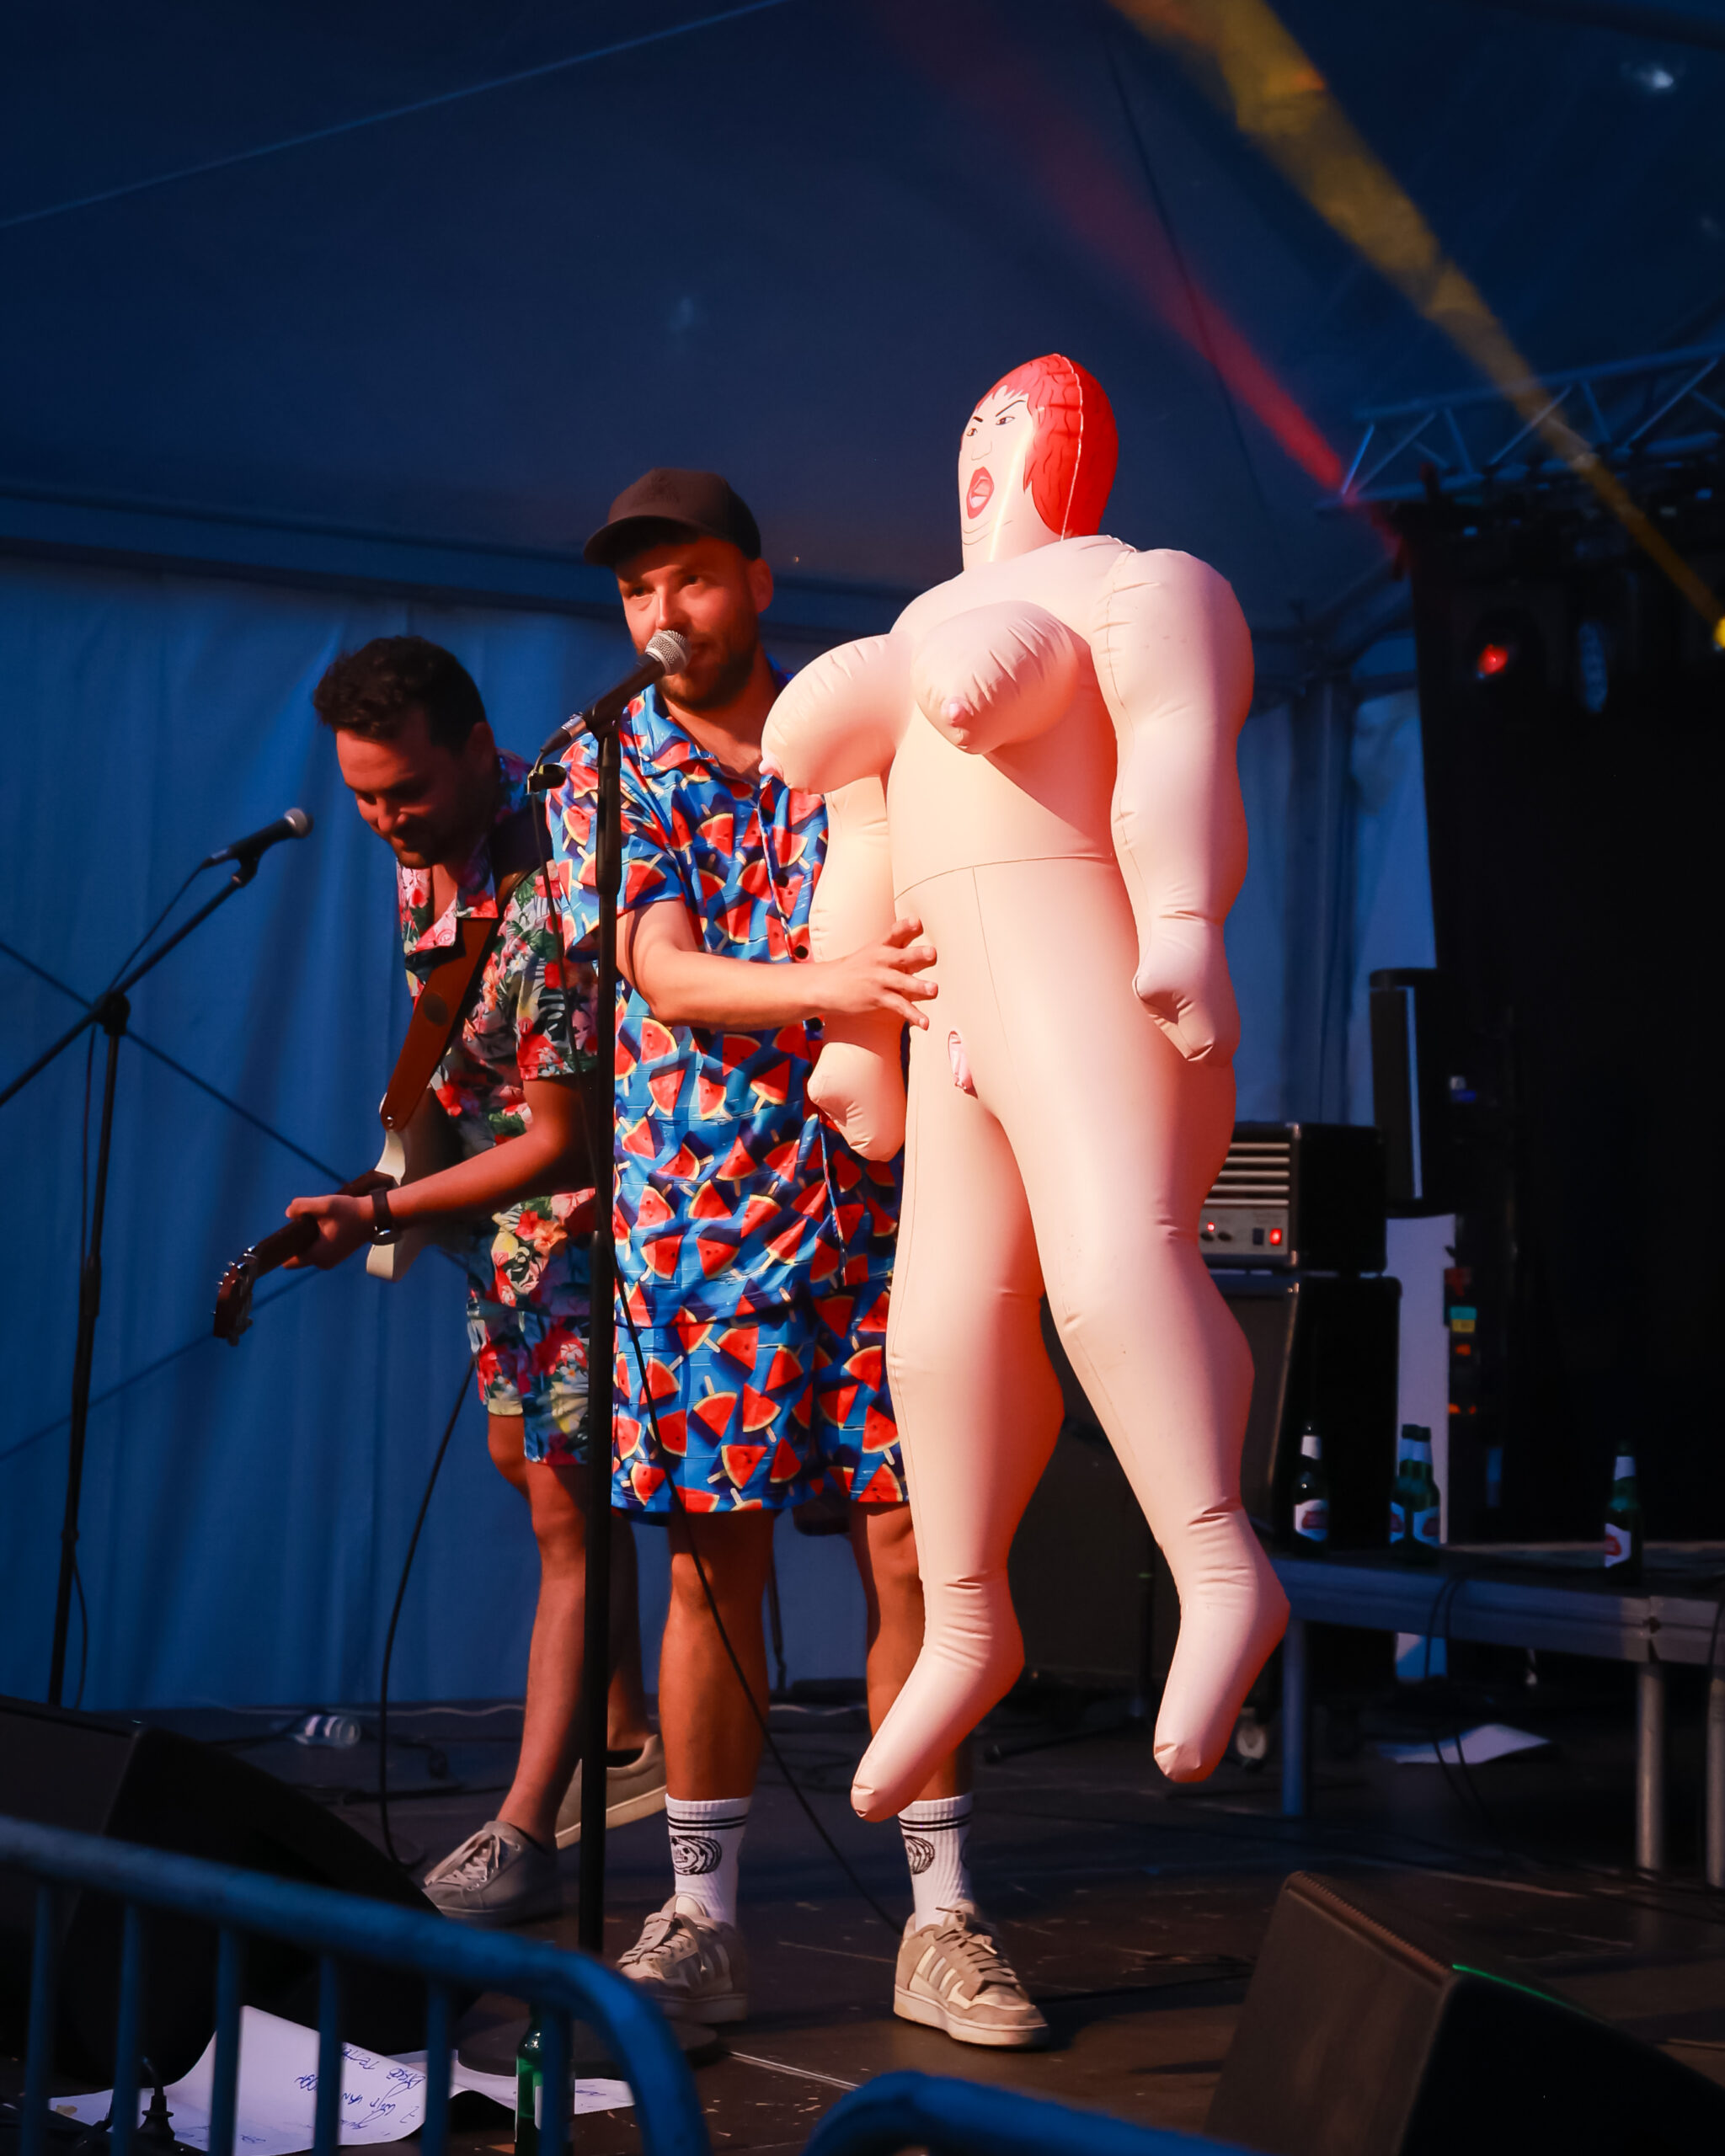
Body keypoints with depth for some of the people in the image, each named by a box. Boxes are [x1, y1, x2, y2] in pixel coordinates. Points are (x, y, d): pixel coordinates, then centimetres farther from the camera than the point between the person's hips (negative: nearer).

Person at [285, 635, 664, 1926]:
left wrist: (380, 1215, -28)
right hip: (509, 1201, 10)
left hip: (589, 1200, -10)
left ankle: (523, 1837, -7)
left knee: (567, 1504, -9)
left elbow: (561, 1145, -28)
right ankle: (628, 1737, 35)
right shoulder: (423, 850, -4)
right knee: (525, 1456, 19)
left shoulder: (550, 901, -32)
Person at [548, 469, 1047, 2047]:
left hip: (879, 1201, 1)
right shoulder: (608, 772, 6)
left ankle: (942, 1915, 7)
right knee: (716, 1565, 0)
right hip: (704, 1206, -1)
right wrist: (829, 986, -24)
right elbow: (667, 978, -7)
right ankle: (701, 1919, 10)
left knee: (912, 1549, -1)